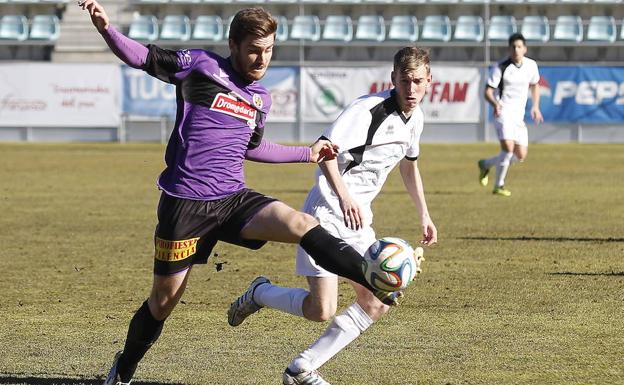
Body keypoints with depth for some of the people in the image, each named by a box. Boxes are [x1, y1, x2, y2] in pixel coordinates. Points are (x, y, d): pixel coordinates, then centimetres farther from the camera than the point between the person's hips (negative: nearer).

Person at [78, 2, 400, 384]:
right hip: (185, 204, -4)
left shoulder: (261, 98, 14)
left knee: (302, 225, -22)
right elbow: (142, 57, -7)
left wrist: (308, 152, 32)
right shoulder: (202, 65, -4)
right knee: (164, 301, 5)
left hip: (234, 200, 4)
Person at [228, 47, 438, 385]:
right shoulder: (368, 110, -19)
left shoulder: (414, 117, 8)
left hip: (359, 219, 9)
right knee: (321, 310, -16)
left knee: (377, 305, 3)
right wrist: (344, 196, -39)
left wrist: (424, 215, 28)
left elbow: (409, 164, 27)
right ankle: (259, 293, 14)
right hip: (327, 213, -9)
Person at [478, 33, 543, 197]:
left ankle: (485, 164, 27)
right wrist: (495, 104, -31)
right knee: (508, 147, -24)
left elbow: (535, 84, 22)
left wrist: (535, 106, 11)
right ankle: (499, 186, -9)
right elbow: (488, 91, -11)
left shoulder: (531, 65, 3)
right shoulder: (501, 68, -11)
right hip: (503, 112, -6)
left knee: (520, 156, 4)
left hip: (519, 115, 6)